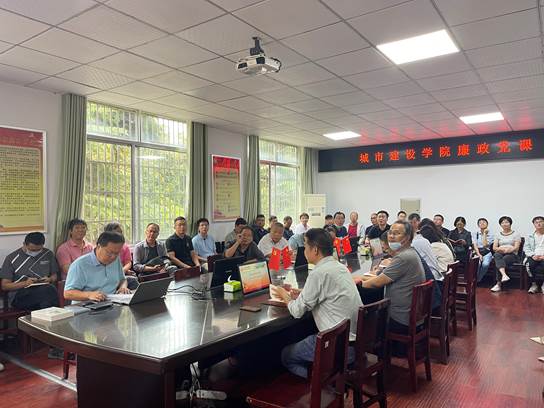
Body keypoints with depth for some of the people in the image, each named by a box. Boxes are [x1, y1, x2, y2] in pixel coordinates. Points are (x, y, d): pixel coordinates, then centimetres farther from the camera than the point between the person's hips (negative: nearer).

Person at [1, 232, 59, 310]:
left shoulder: (48, 254, 14)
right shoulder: (12, 258, 5)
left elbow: (55, 275, 24)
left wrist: (50, 279, 0)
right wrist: (24, 283, -12)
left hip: (45, 290, 3)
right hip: (19, 296, -3)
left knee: (50, 288, -37)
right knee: (49, 289, -36)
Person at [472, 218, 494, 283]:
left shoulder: (490, 234, 7)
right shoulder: (475, 233, 10)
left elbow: (485, 245, -8)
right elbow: (474, 245, -1)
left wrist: (484, 234, -3)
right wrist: (479, 254, -16)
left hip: (486, 253, 0)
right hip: (477, 252, 0)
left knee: (485, 264, -33)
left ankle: (477, 280, -15)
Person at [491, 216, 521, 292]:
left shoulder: (516, 234, 9)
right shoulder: (498, 234, 19)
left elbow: (516, 248, -3)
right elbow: (494, 248, 9)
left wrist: (507, 250, -22)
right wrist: (500, 249, -14)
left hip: (512, 255, -2)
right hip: (500, 254, 2)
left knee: (504, 259, -35)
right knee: (497, 255, -35)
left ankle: (499, 284, -34)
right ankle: (504, 275, -56)